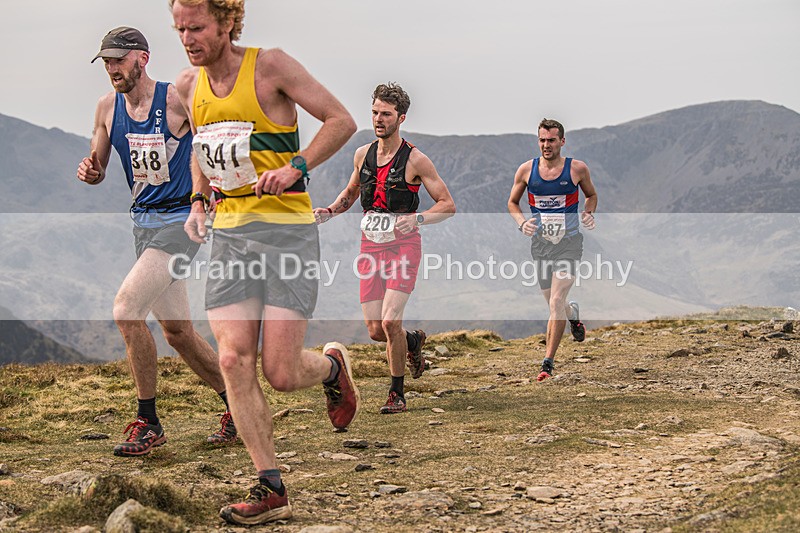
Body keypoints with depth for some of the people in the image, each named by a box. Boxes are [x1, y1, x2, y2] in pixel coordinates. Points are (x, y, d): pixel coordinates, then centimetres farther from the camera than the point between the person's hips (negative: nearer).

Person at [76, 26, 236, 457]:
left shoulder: (177, 100, -13)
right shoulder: (107, 107, 5)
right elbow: (98, 169, 14)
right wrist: (88, 171, -9)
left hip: (181, 220, -7)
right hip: (143, 222, 7)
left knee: (125, 310, -19)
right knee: (178, 332, 10)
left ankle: (148, 423, -9)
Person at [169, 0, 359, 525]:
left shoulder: (271, 65, -8)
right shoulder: (189, 84, 10)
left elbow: (342, 120, -6)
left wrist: (296, 168, -18)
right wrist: (198, 201, 15)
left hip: (287, 230, -5)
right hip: (229, 234, 5)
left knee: (281, 373, -9)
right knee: (234, 361, -8)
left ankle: (332, 365, 28)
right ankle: (271, 489, -1)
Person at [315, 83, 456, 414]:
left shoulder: (415, 160, -7)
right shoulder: (362, 154, 8)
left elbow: (448, 205, -4)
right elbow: (350, 193, 26)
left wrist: (417, 219, -21)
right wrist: (330, 211, 6)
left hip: (403, 246, -5)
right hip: (370, 247, 5)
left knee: (390, 322, -18)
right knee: (375, 331, 1)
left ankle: (397, 394, 0)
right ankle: (413, 341, 35)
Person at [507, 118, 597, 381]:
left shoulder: (577, 169, -4)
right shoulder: (526, 170, 0)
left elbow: (591, 195, 14)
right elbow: (512, 202, 12)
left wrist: (588, 213, -6)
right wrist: (521, 222, -7)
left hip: (569, 243, -3)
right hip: (540, 243, 3)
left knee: (556, 302, -16)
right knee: (553, 304, 12)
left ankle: (549, 360, -10)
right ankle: (573, 313, 50)